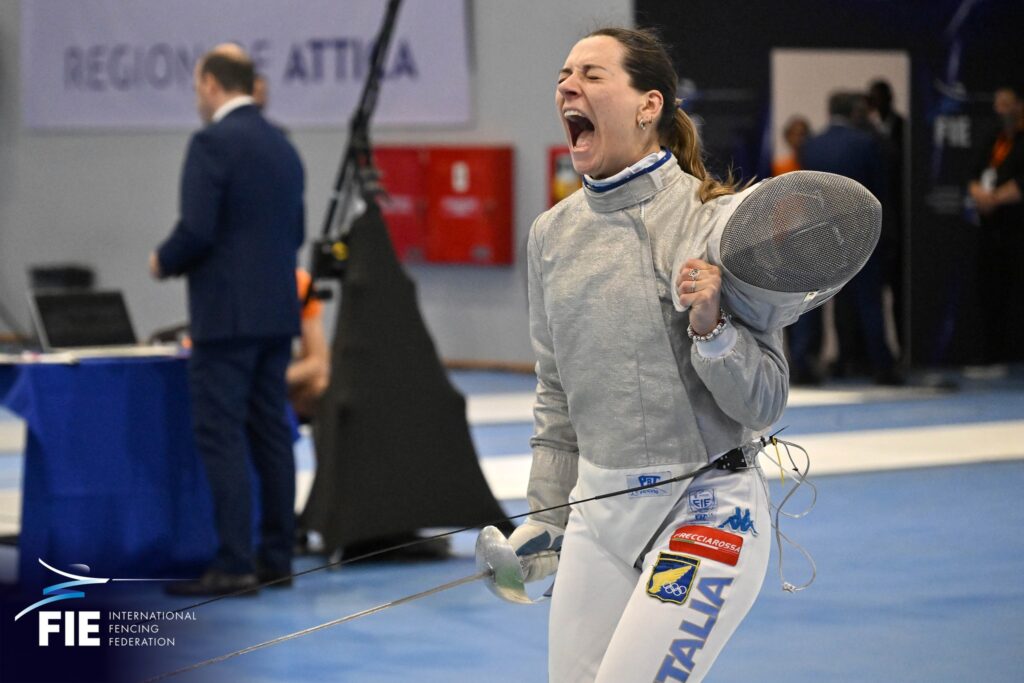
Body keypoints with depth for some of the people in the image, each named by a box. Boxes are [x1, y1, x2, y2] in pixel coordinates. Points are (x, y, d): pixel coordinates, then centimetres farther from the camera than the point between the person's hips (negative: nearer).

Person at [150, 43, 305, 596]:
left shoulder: (212, 143, -12)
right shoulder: (282, 146, 14)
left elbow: (196, 230, -19)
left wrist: (164, 261, -1)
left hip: (227, 315, -8)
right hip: (277, 311, 8)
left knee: (221, 438, -7)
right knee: (270, 433, 10)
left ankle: (233, 565, -11)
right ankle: (276, 557, 12)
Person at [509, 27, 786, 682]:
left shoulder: (716, 217, -13)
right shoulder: (553, 232, 5)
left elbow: (764, 401, -12)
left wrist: (711, 328, -28)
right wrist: (544, 522, 16)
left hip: (705, 505, -6)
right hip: (600, 506, 6)